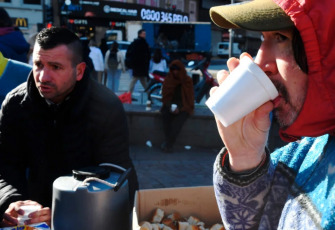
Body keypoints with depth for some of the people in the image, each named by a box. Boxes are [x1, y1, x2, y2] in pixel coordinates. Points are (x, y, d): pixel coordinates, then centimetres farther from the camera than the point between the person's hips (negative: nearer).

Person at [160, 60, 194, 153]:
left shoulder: (187, 81, 2)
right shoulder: (168, 80, 8)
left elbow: (189, 98, -1)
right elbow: (165, 97, 7)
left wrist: (179, 108, -16)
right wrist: (171, 106, -14)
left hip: (183, 107, -2)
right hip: (170, 105, 2)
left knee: (179, 118, -33)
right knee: (165, 114, -33)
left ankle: (168, 144, -30)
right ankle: (169, 143, -30)